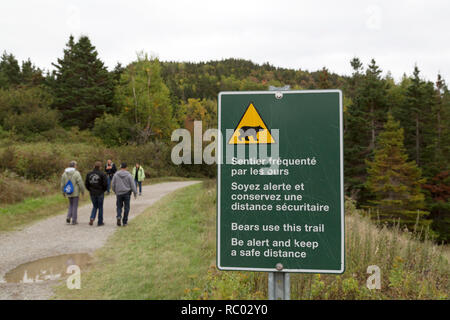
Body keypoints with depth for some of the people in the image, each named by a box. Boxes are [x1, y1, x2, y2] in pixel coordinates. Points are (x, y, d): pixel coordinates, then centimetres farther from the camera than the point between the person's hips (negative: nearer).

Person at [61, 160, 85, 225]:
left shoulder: (64, 173, 4)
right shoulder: (76, 173, -12)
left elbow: (62, 184, 8)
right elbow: (80, 183, -14)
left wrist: (63, 192, 18)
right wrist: (82, 191, -2)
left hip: (68, 193, 5)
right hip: (75, 193, -5)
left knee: (71, 205, 20)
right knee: (75, 206, 4)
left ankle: (68, 217, 2)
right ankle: (74, 220, 6)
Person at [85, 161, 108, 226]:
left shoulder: (89, 174, 2)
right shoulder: (102, 174, -11)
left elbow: (86, 183, 3)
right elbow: (105, 184, -13)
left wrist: (90, 190, 15)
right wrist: (104, 190, 5)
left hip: (92, 193, 4)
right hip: (100, 193, -4)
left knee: (95, 206, 19)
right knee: (100, 207, 8)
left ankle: (92, 218, -3)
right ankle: (100, 222, 13)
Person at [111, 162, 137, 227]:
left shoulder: (116, 174, -1)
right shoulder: (129, 175, -6)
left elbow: (113, 185, 4)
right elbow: (132, 185, -6)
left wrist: (115, 191, 20)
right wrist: (135, 193, 3)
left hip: (119, 193, 1)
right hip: (127, 193, -1)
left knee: (119, 206, 13)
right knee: (126, 208, 8)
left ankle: (119, 216, -13)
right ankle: (125, 222, 10)